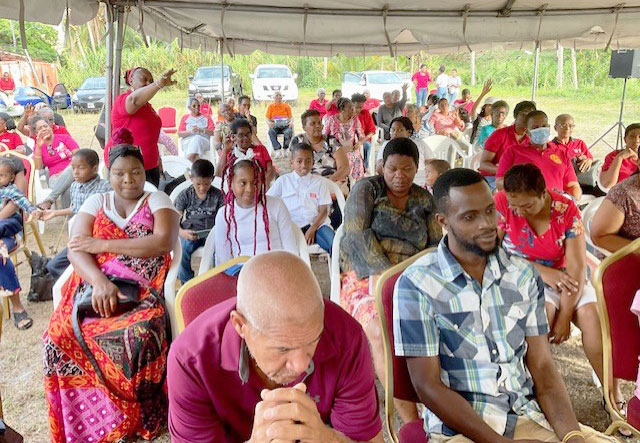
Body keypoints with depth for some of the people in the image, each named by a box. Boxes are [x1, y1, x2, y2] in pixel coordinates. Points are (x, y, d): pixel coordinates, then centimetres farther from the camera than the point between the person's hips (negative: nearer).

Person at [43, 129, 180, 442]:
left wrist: (102, 245, -9)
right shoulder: (96, 202, 16)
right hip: (96, 286, 3)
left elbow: (164, 241, -11)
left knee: (139, 336, -33)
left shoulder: (157, 200, 9)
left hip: (144, 291, -3)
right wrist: (99, 282, -18)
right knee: (60, 334, -25)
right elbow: (75, 249, 2)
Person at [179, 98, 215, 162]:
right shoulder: (185, 118, 22)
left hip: (203, 141, -1)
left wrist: (201, 130, -9)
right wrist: (190, 131, -7)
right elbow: (179, 134, 9)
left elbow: (212, 132, 5)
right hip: (187, 142, 1)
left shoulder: (207, 118, 20)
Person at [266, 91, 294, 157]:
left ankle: (285, 149, -24)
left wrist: (291, 122, -10)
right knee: (271, 132, -36)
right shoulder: (271, 106, 18)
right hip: (275, 126, 0)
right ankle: (277, 150, -40)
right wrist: (269, 123, -11)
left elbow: (291, 116, 14)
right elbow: (267, 118, 13)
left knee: (289, 131, -36)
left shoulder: (286, 106, 19)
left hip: (285, 125, 0)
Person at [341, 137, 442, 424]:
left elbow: (435, 244, 14)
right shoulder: (366, 189, 6)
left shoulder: (423, 199, 18)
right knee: (381, 331, -34)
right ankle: (412, 421, -28)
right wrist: (386, 272, -19)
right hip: (366, 276, -3)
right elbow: (357, 234, -7)